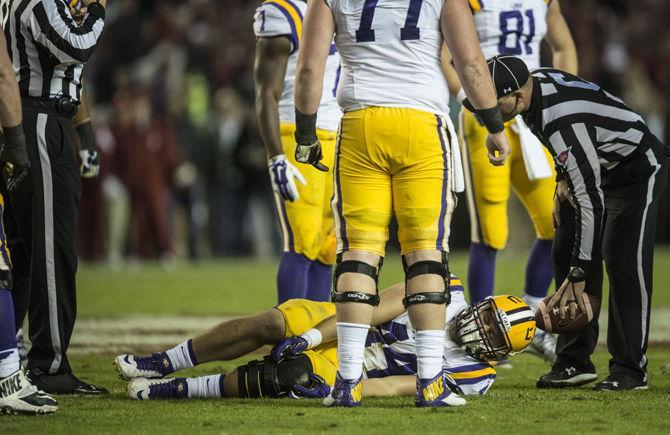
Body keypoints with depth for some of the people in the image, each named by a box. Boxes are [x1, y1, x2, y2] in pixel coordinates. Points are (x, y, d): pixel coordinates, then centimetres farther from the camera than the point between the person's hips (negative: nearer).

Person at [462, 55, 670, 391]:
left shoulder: (561, 123, -38)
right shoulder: (535, 81, -12)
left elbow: (590, 201, -36)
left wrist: (577, 278, -34)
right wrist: (563, 179, 1)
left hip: (637, 170, -10)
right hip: (598, 168, 10)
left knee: (624, 262, -18)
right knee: (565, 256, 4)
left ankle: (630, 369, -12)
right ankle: (574, 362, 8)